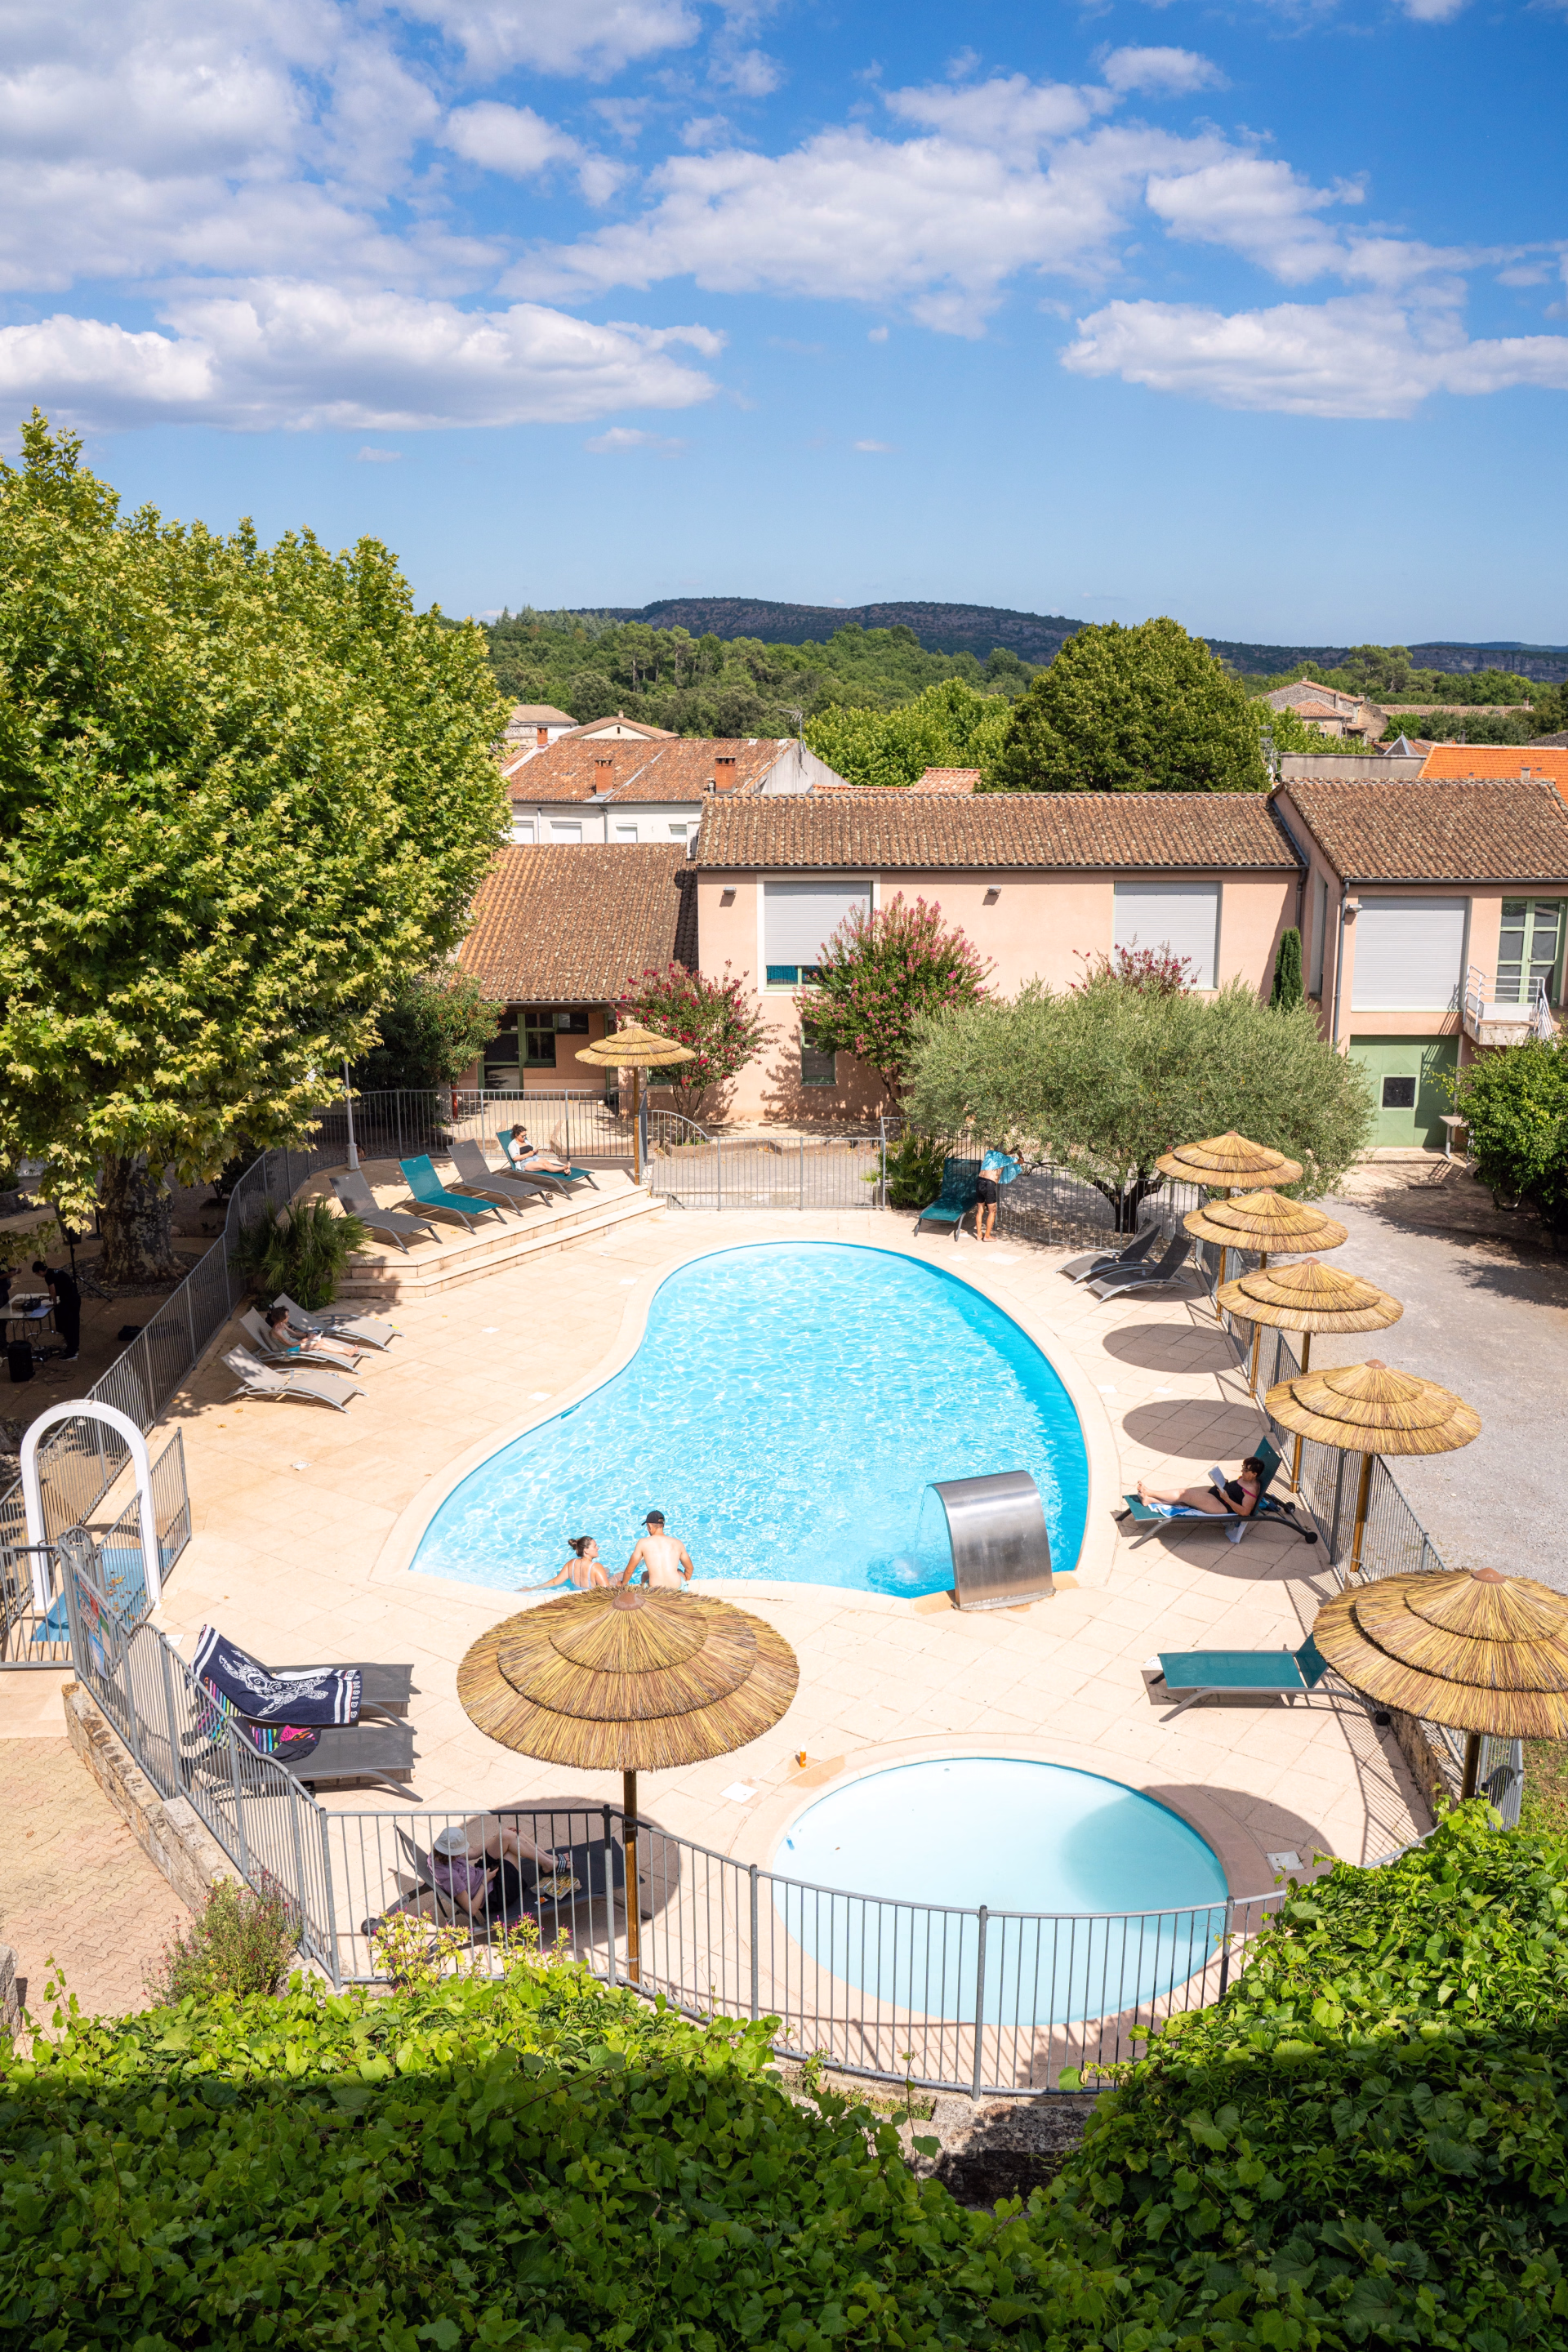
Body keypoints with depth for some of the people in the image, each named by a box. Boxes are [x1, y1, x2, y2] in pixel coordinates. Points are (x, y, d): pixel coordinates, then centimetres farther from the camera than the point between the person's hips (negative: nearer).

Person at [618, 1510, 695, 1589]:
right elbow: (690, 1568, 19)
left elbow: (629, 1571, 7)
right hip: (677, 1587, 1)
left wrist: (622, 1584, 27)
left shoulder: (643, 1543, -2)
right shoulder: (677, 1544, 4)